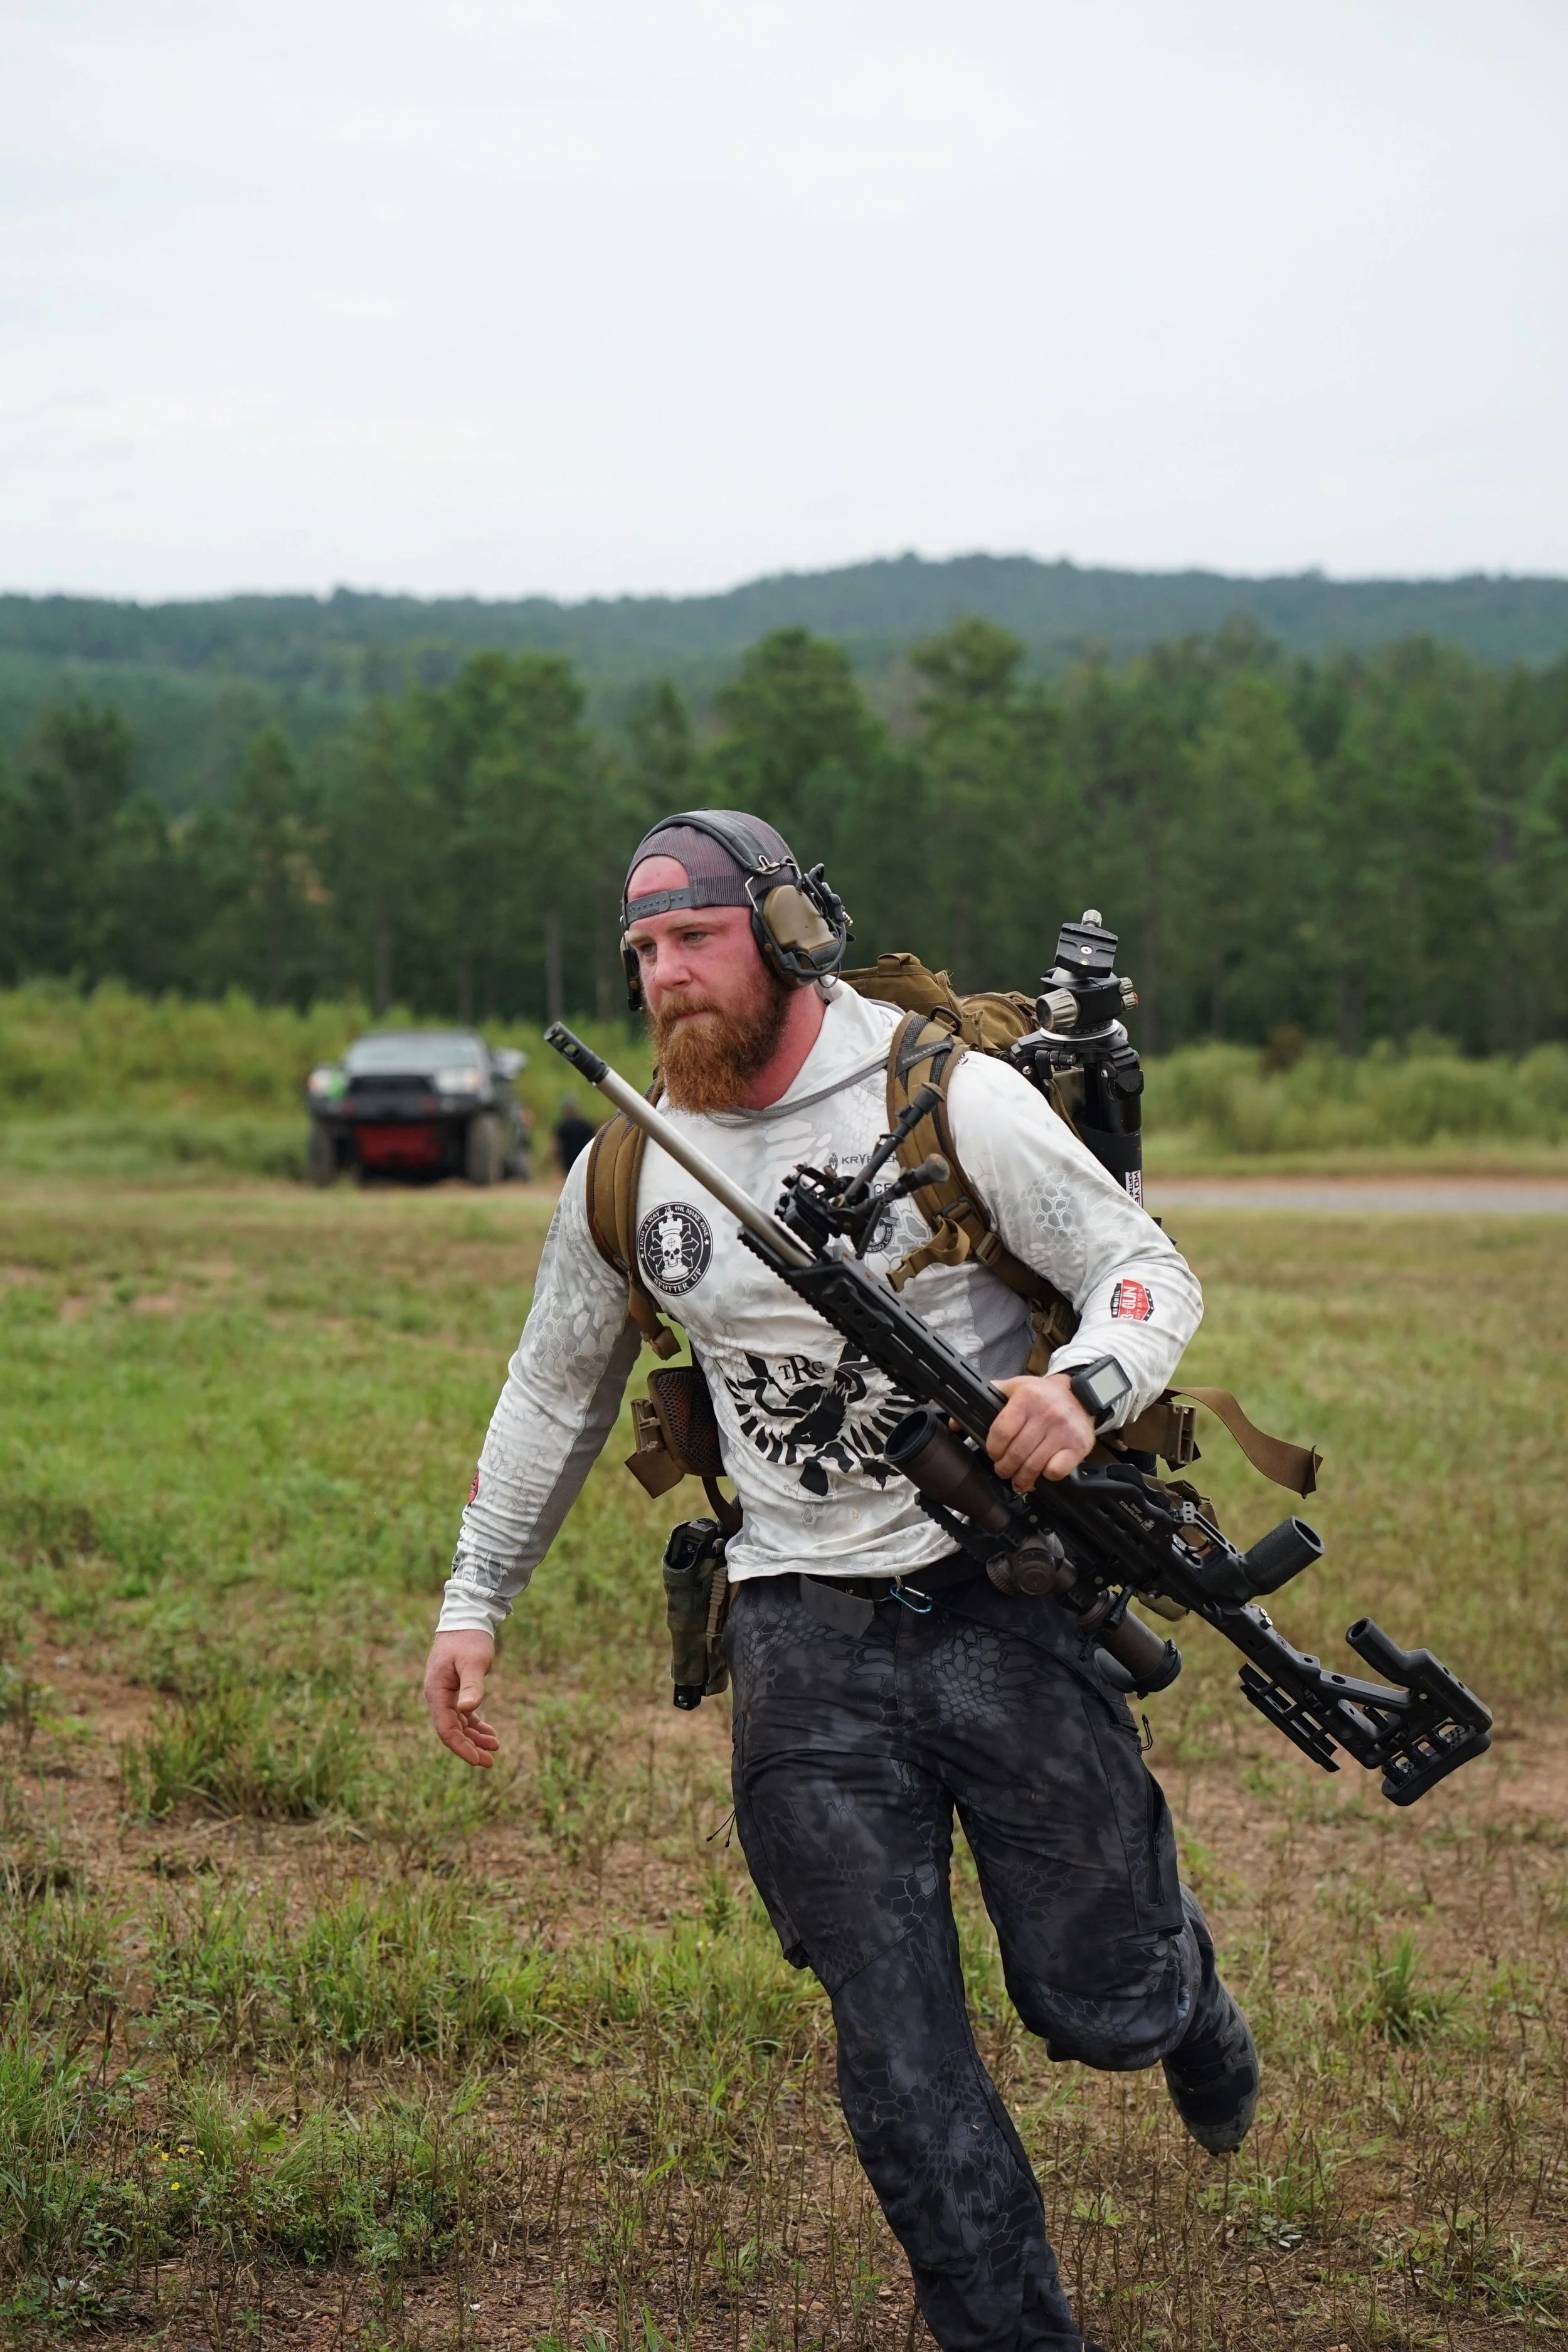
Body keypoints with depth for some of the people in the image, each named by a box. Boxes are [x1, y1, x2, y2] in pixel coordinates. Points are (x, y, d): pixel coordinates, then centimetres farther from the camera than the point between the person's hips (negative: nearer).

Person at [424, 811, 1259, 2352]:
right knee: (896, 2053, -2)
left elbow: (1149, 1271, -6)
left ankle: (1172, 1958, 42)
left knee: (1098, 2007, 6)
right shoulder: (628, 1172, 5)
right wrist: (473, 1599, 19)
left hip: (997, 1589, -2)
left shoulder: (949, 1098, -7)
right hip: (803, 1640, 3)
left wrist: (1082, 1384, -28)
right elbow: (555, 1389, 19)